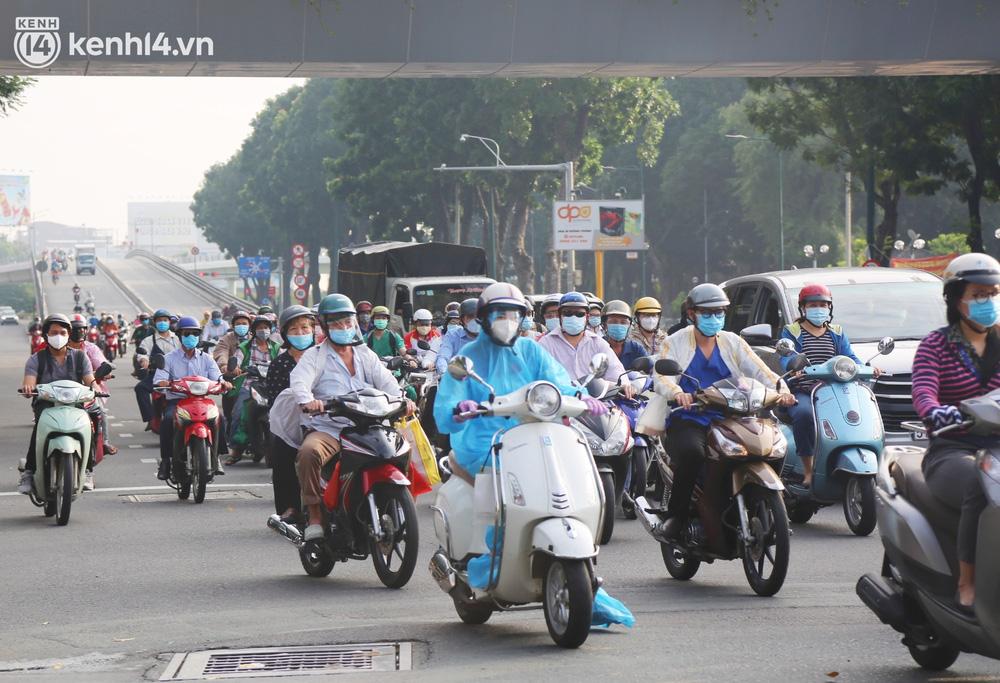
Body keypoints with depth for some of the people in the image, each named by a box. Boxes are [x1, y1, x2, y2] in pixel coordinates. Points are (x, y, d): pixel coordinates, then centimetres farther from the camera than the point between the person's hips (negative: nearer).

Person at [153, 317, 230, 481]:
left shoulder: (206, 359, 15)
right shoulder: (169, 359, 8)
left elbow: (216, 378, 2)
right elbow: (158, 379, -6)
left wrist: (223, 383, -22)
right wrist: (162, 382, -30)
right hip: (176, 400, -1)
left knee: (216, 417, -29)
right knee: (168, 419, -33)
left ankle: (212, 459, -16)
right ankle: (165, 461, -21)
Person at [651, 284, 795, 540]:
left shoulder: (732, 343, 17)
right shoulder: (675, 343, 9)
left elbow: (760, 371, 3)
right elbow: (662, 377, -9)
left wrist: (781, 389, -18)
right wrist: (677, 392, -33)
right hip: (688, 421, -3)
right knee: (691, 452, -37)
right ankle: (675, 516, -21)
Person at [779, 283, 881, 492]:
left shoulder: (837, 333, 22)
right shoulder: (792, 332, 11)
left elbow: (849, 357, 8)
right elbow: (786, 359, -6)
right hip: (801, 393, -3)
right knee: (804, 414, -37)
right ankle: (808, 471, -31)